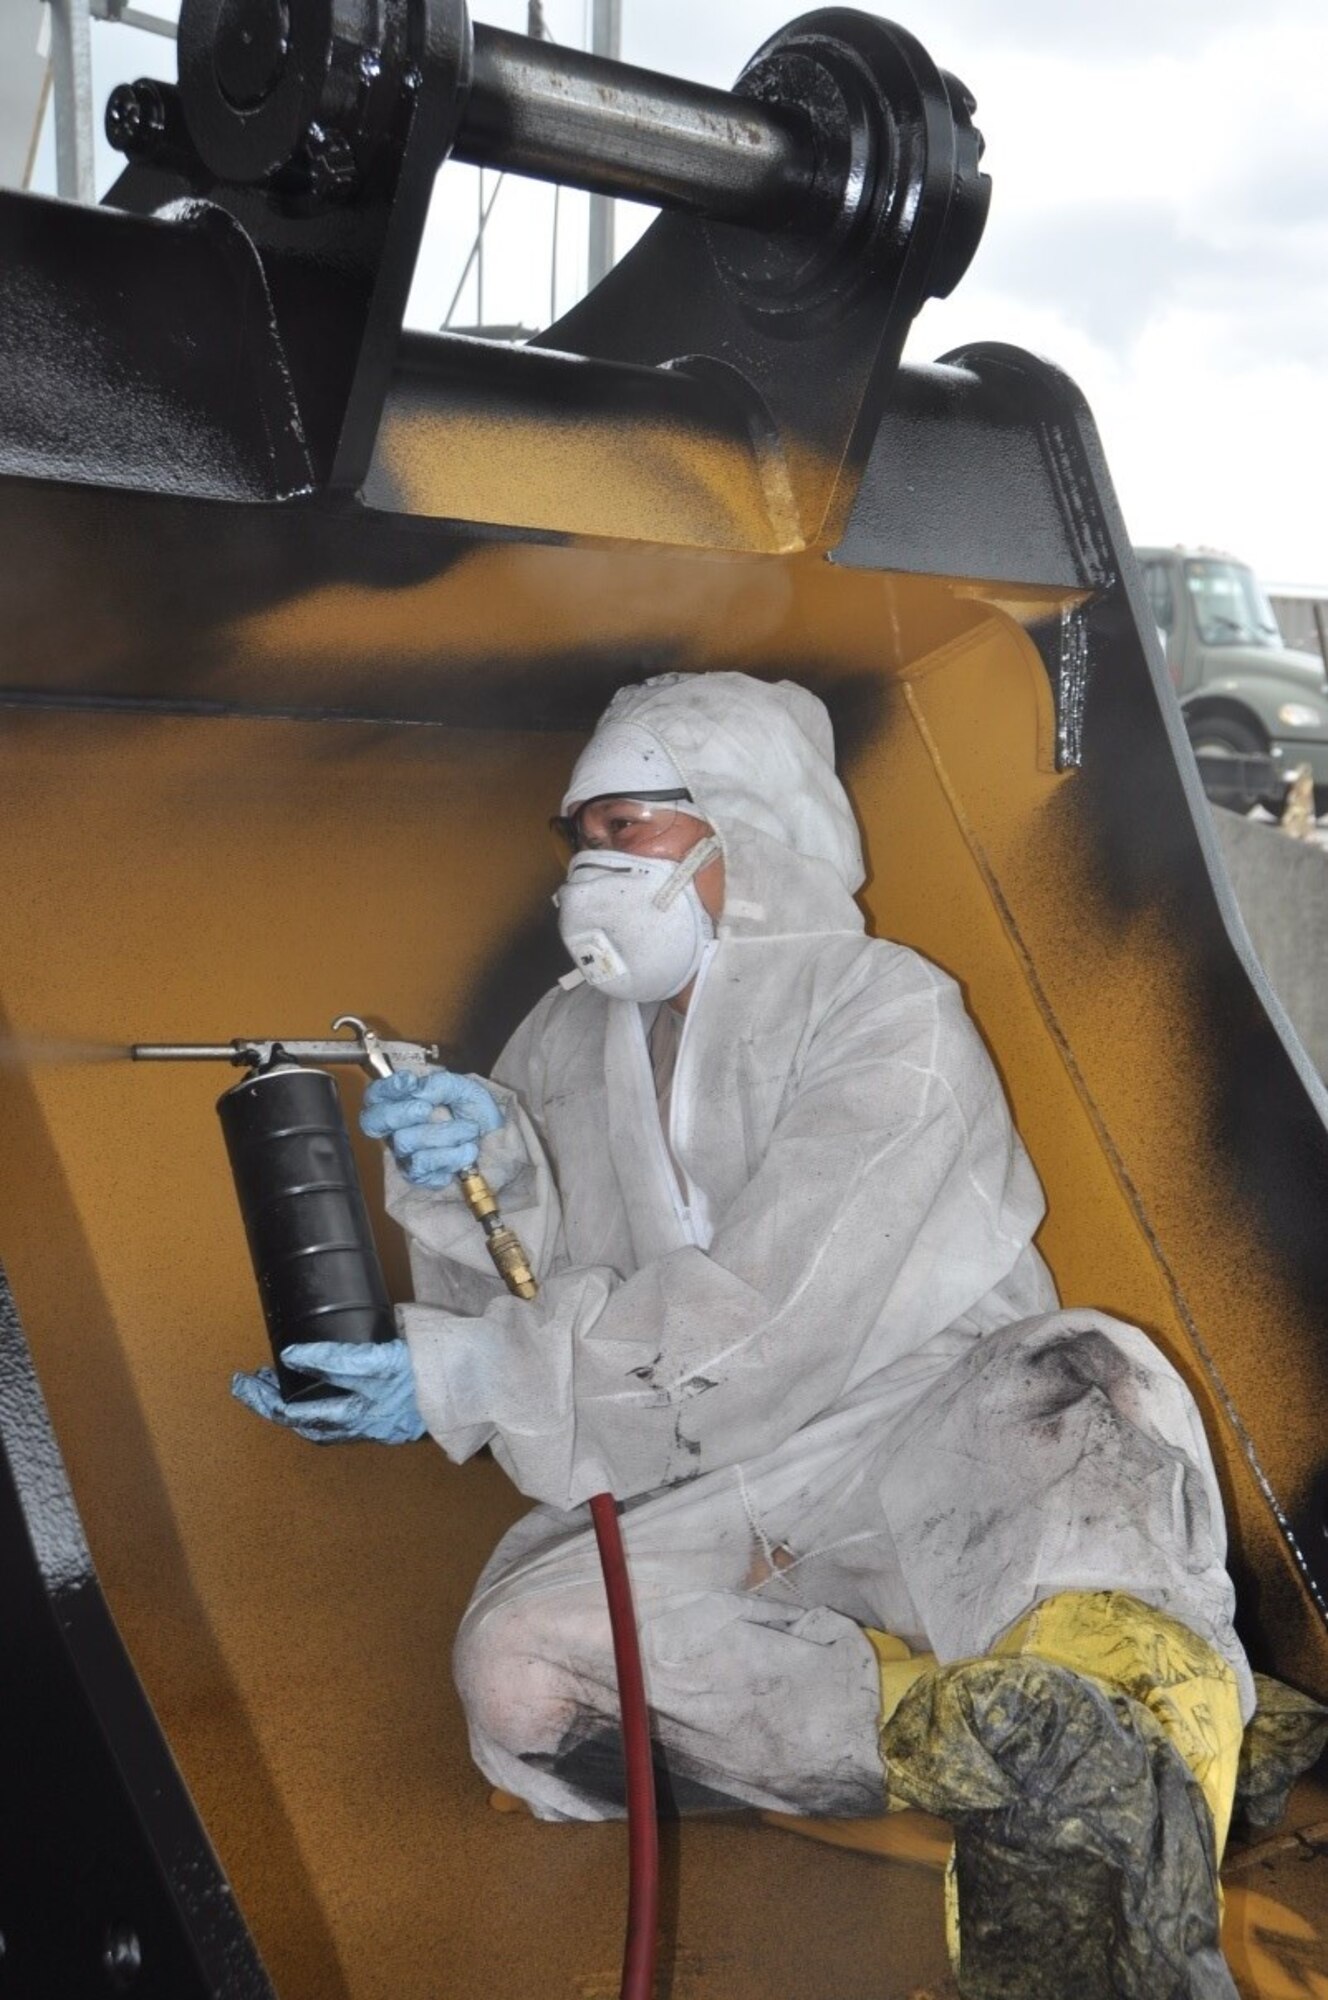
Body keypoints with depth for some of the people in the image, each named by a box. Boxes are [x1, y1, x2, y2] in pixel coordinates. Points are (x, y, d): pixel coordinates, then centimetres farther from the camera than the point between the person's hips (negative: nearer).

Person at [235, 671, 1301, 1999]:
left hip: (940, 1455, -3)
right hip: (725, 1515, 4)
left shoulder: (885, 1010, -8)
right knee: (517, 1663, -24)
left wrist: (478, 1377, -20)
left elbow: (770, 1316, -18)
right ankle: (982, 1731, -32)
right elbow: (521, 1307, 4)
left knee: (1083, 1391, -33)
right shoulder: (563, 1046, 10)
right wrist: (480, 1182, -17)